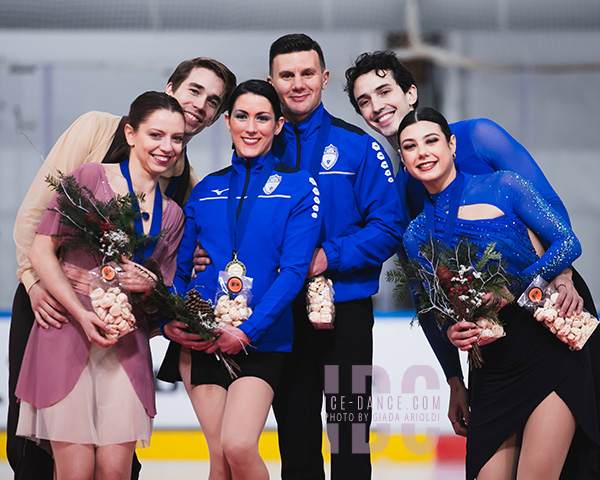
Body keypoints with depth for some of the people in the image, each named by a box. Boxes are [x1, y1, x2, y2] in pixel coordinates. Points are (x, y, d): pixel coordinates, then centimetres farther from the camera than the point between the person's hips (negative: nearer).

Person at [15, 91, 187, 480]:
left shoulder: (172, 215, 14)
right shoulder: (91, 178, -1)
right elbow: (41, 250, -4)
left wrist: (149, 286, -5)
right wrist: (82, 314, -14)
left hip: (127, 346, 4)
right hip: (68, 331, -4)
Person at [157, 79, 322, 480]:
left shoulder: (298, 186, 2)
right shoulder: (207, 190, 13)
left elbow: (294, 269, -6)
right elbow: (179, 265, 12)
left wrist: (248, 330, -15)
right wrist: (171, 320, -7)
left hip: (261, 339, -3)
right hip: (200, 340, 3)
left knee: (239, 447, -18)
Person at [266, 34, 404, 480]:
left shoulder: (357, 146, 0)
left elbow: (388, 227, -5)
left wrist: (330, 257, -17)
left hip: (345, 310, -2)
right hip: (281, 315, 2)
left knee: (350, 444, -1)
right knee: (296, 442, 9)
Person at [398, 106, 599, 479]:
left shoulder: (503, 187, -1)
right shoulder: (416, 236, 10)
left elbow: (568, 243, -6)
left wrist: (511, 288, -17)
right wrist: (452, 332, -8)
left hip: (553, 354, -4)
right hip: (492, 375, 4)